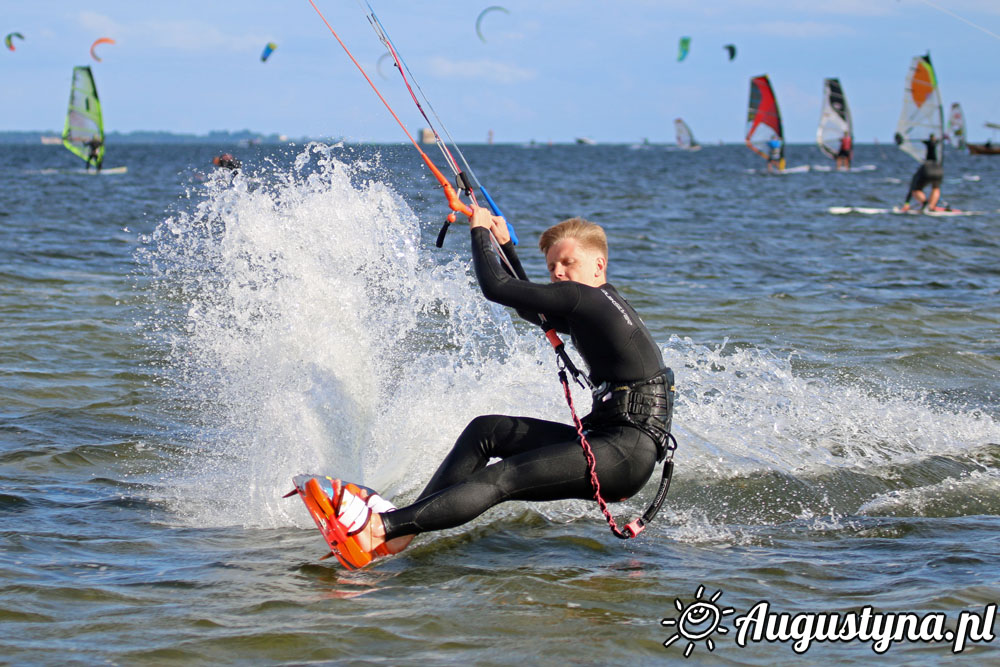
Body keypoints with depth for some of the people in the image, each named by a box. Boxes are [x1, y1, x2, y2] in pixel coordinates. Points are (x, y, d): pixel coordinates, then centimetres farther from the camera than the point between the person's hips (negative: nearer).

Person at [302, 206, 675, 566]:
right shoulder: (595, 308, 22)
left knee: (500, 479, -24)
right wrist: (505, 246, 35)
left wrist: (480, 231, 6)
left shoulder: (583, 297, -9)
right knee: (484, 430, 6)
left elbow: (494, 288, -9)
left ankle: (377, 529, -37)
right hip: (606, 440, 10)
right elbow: (528, 308, 40)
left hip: (628, 452, -10)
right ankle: (402, 532, -5)